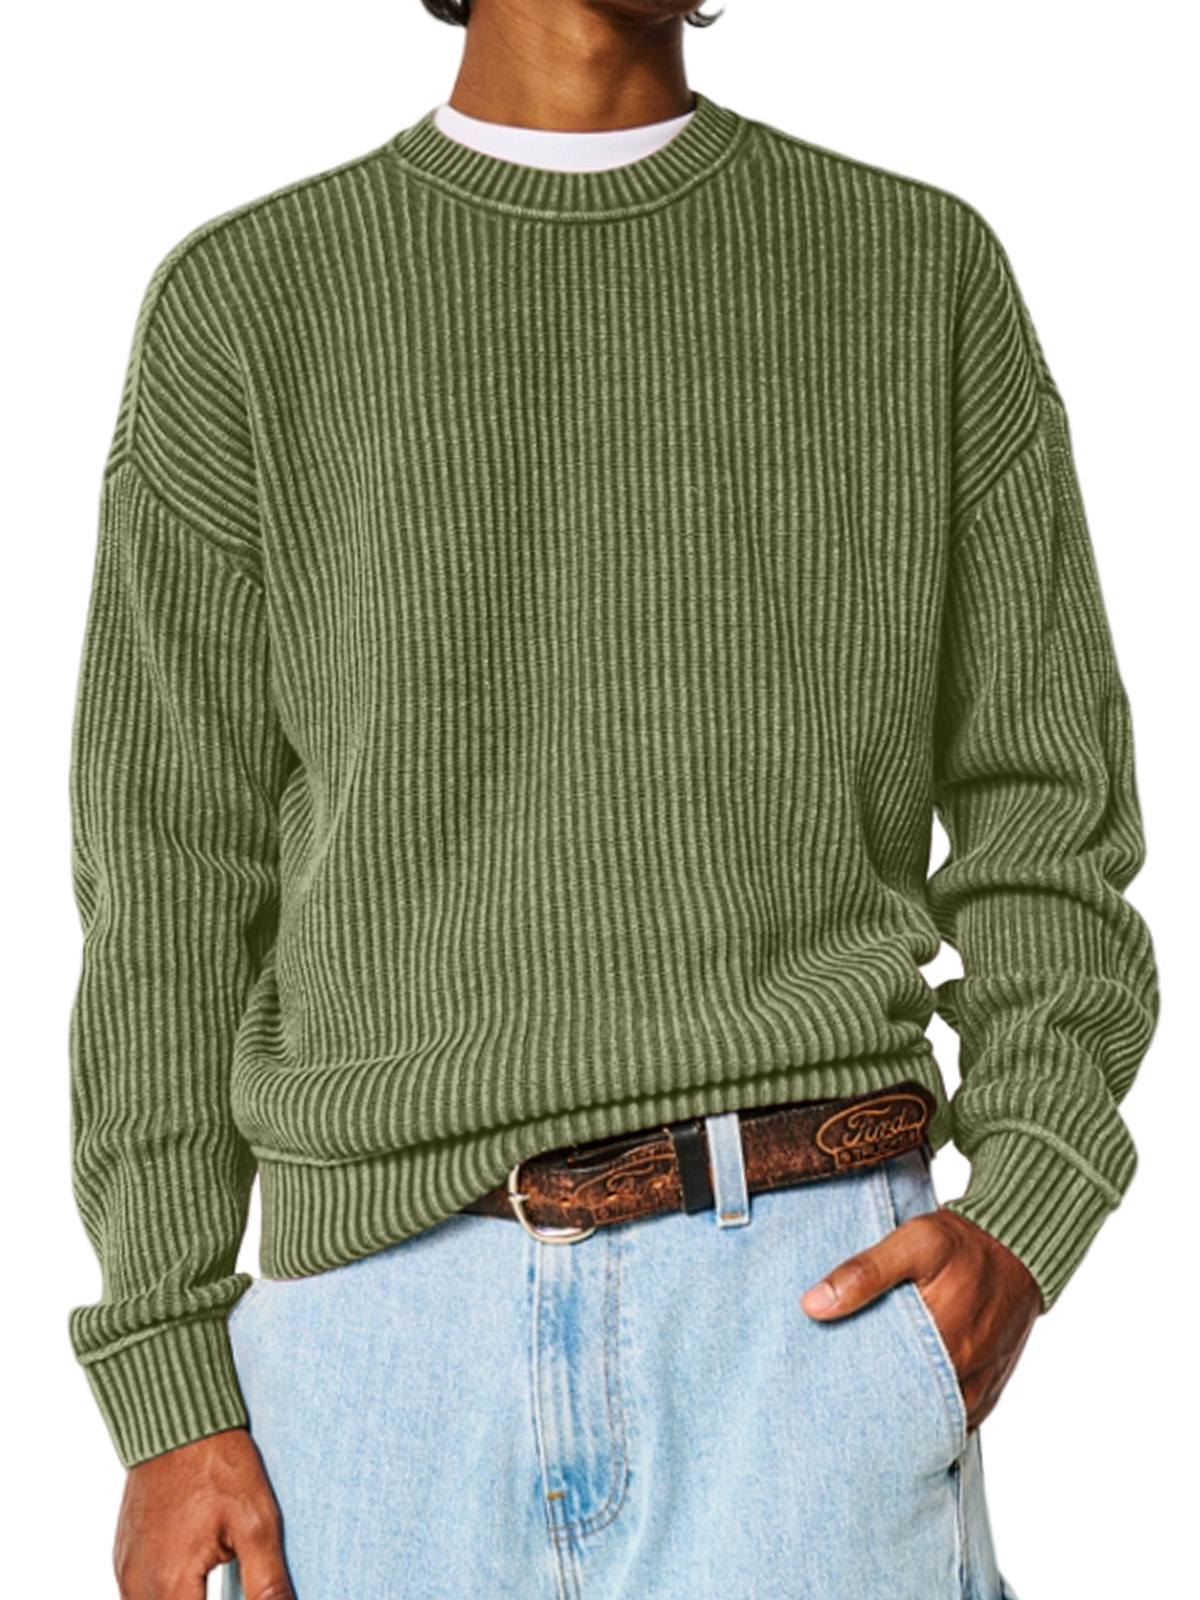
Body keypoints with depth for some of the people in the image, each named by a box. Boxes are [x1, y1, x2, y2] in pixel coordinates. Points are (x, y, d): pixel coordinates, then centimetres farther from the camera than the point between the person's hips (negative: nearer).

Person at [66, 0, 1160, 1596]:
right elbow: (173, 885, 6)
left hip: (806, 1307, -1)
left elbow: (1046, 827, 9)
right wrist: (166, 1397, -1)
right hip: (404, 1339, 1)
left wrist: (1024, 1231, -10)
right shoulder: (242, 308, 9)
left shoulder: (931, 276, 9)